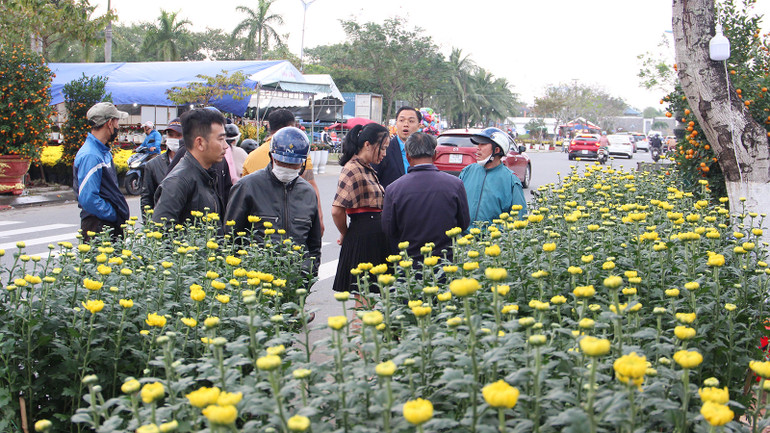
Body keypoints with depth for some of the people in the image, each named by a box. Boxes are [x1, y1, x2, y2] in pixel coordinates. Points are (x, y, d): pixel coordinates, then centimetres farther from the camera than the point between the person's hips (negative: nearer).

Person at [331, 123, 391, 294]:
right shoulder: (352, 169, -11)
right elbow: (337, 210, -18)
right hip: (362, 239, -9)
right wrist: (345, 234, -2)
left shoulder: (368, 169, 17)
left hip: (377, 239, 9)